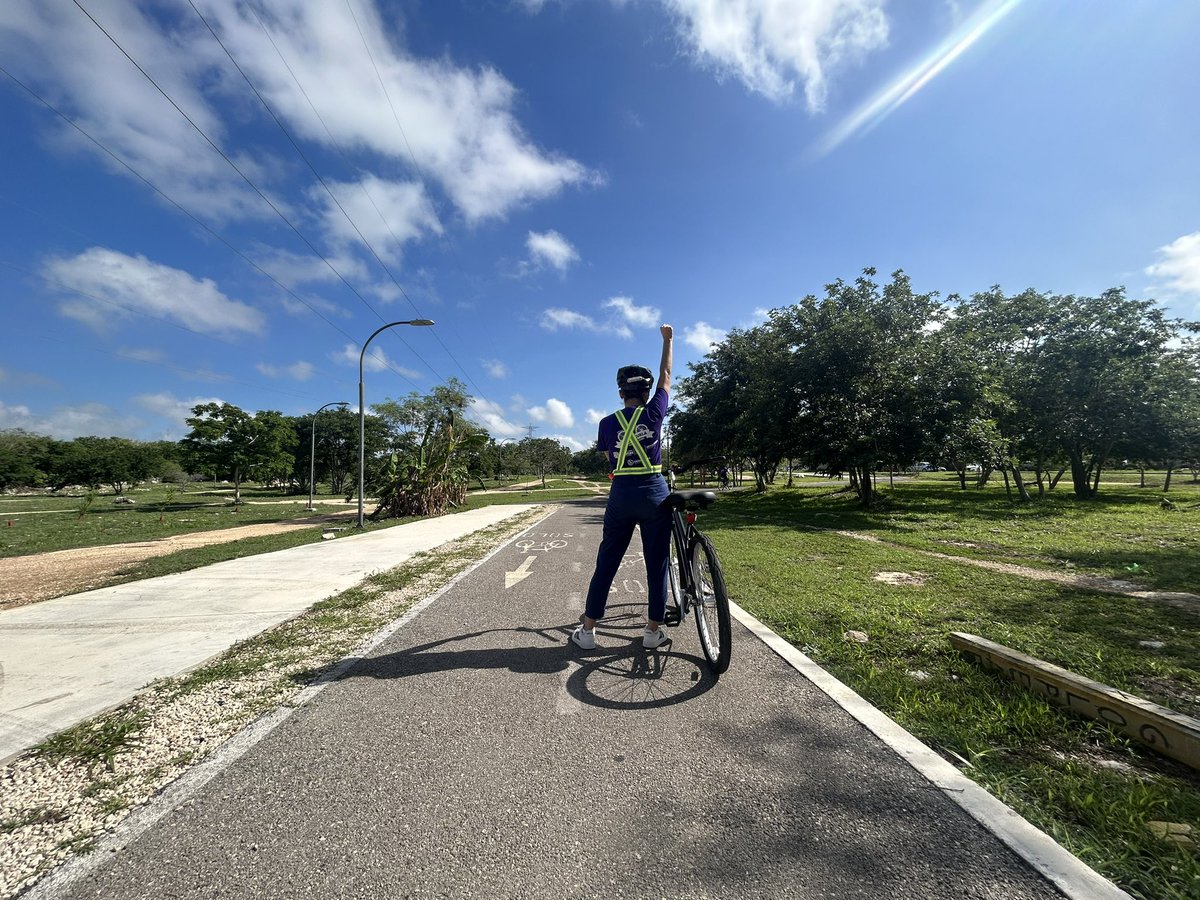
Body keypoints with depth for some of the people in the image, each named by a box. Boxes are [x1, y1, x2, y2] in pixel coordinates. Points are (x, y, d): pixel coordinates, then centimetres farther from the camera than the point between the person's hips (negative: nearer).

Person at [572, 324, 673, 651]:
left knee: (606, 563, 8)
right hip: (655, 493, -1)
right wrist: (667, 340, 22)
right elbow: (666, 378, 11)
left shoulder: (607, 423, 1)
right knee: (657, 563, 10)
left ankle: (587, 631, 15)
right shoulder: (653, 412, -3)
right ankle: (653, 631, 17)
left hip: (621, 495, 1)